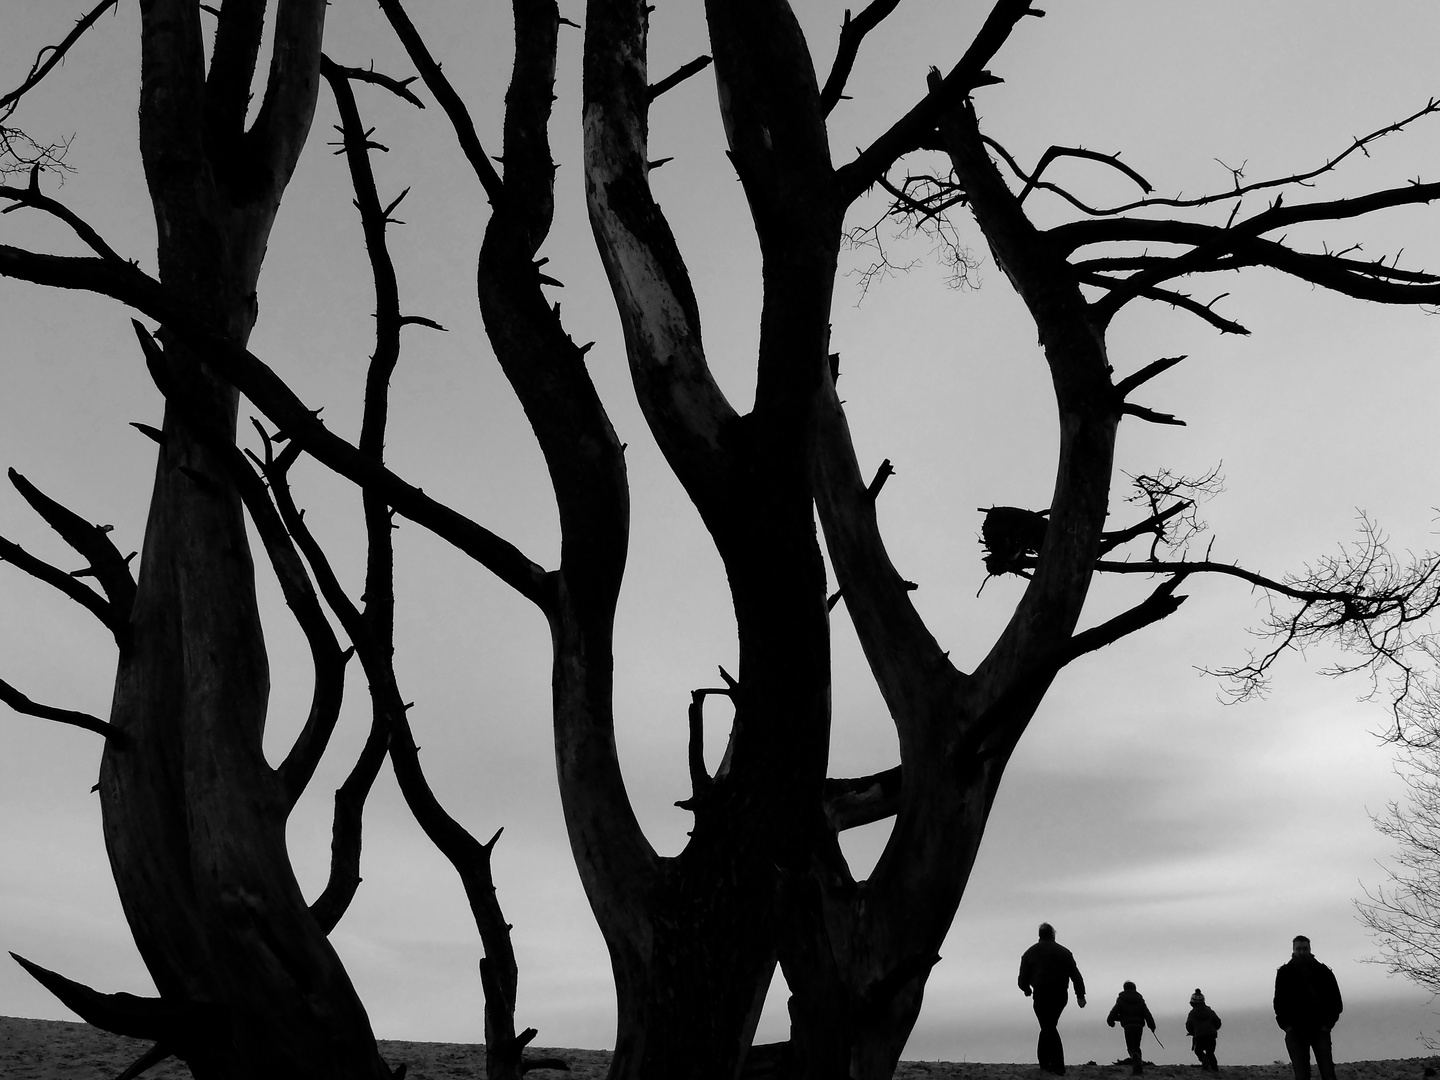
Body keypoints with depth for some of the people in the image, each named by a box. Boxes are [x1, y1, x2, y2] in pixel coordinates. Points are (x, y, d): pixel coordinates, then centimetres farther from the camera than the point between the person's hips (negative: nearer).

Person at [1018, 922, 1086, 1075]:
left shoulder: (1030, 953, 4)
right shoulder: (1064, 952, 7)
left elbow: (1023, 979, 3)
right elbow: (1076, 975, 0)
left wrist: (1027, 990, 23)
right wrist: (1080, 995, -1)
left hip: (1041, 995, -2)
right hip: (1060, 996, 3)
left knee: (1048, 1028, 0)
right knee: (1049, 1027, 18)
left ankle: (1058, 1066, -7)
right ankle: (1044, 1061, 21)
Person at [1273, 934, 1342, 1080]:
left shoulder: (1323, 971, 4)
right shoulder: (1284, 972, 5)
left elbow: (1335, 1000, 5)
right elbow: (1279, 1001, 5)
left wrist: (1328, 1023, -4)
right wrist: (1286, 1025, -5)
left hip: (1320, 1029, 0)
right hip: (1295, 1031, 0)